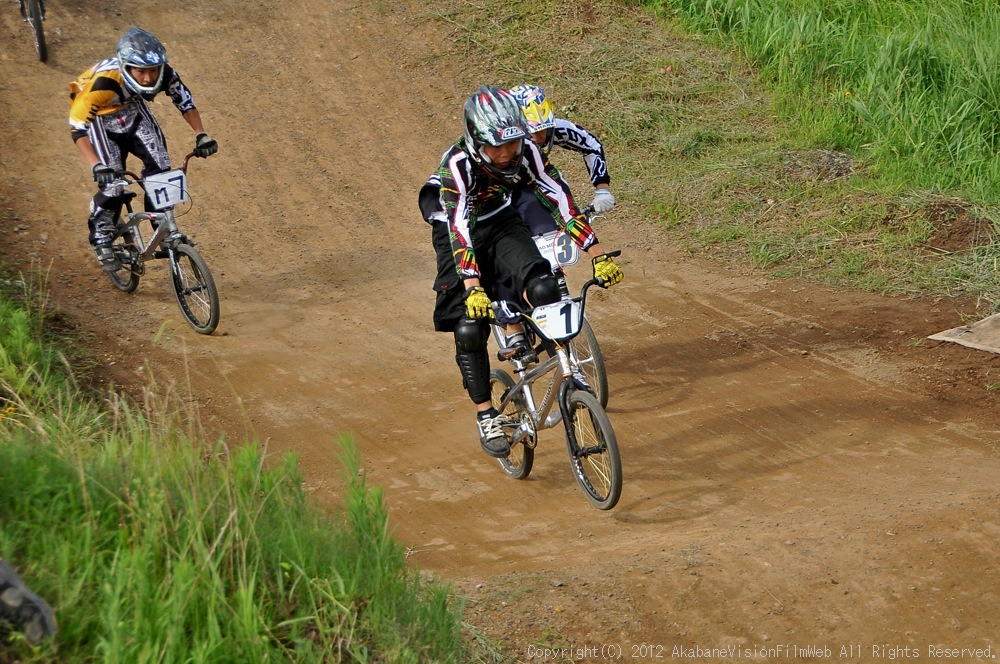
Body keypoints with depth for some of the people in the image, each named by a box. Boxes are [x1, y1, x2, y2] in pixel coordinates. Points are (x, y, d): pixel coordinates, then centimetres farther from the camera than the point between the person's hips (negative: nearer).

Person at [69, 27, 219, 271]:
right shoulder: (104, 82, -41)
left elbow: (184, 99, -7)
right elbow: (78, 126, -37)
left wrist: (201, 135, -15)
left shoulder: (163, 73, -28)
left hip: (133, 110, 4)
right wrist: (96, 165, -47)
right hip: (99, 118, -4)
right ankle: (101, 239, 7)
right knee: (113, 184, -17)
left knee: (160, 167, -14)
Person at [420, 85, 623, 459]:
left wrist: (598, 256, -25)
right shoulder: (457, 165, -34)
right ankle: (486, 416, 4)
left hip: (501, 222, 3)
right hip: (458, 230, -3)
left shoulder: (526, 152, -24)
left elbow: (562, 200, -22)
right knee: (469, 328, -10)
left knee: (543, 291, -26)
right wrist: (473, 288, -50)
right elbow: (459, 230, -40)